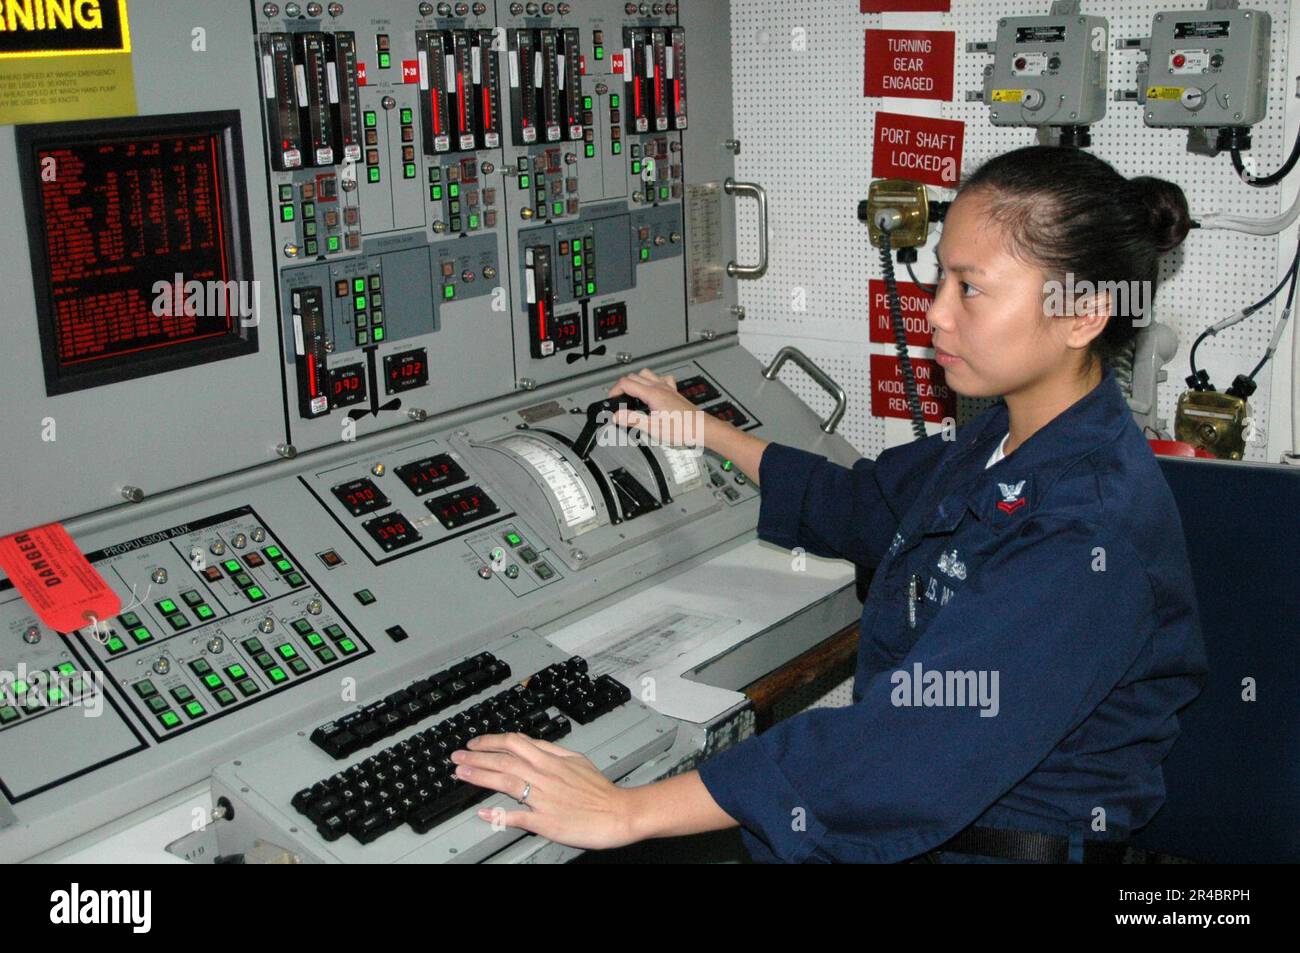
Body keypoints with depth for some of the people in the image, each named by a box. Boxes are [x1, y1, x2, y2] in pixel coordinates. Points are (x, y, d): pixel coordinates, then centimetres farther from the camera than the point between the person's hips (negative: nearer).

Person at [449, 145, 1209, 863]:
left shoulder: (1090, 534, -26)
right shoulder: (1003, 438, 4)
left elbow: (914, 738, -32)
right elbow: (861, 504, 22)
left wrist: (627, 812, -32)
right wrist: (702, 430, 26)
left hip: (999, 844, -8)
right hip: (918, 822, 8)